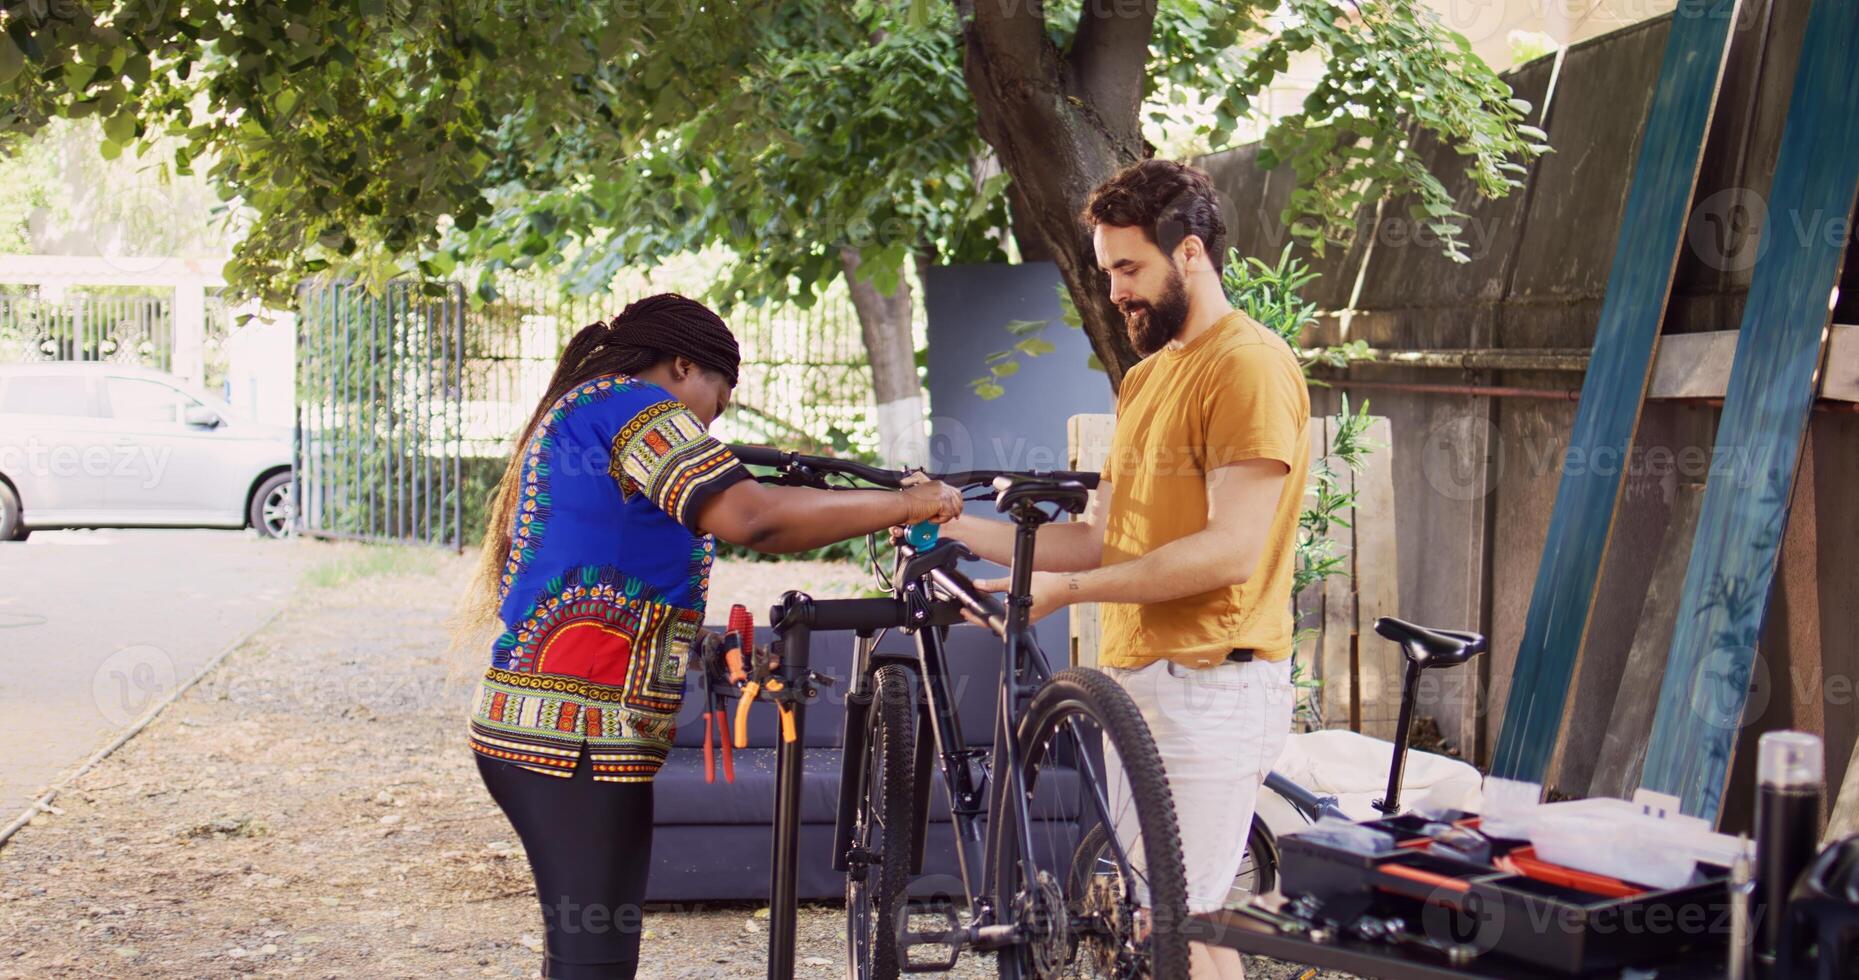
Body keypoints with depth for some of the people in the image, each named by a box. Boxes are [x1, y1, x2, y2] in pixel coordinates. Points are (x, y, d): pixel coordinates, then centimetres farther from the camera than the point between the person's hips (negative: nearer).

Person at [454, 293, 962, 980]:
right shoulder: (634, 404, -8)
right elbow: (751, 517, -22)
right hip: (581, 738, -11)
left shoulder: (565, 418, 25)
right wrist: (904, 504, -15)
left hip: (522, 723, 11)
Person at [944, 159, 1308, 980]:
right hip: (1143, 681, 9)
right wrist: (960, 527, 5)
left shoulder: (1250, 365, -10)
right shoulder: (1145, 378, 20)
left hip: (1210, 687, -9)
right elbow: (1101, 539, 16)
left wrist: (1068, 589, -20)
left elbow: (1231, 548, -19)